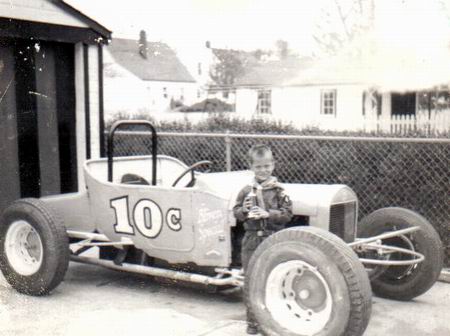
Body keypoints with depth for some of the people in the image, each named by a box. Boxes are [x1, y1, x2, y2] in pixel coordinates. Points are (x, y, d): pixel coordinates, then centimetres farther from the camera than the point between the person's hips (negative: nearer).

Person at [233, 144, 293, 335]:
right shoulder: (246, 191, 4)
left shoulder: (278, 191, -3)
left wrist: (268, 214, -19)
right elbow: (236, 213, 9)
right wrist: (243, 210, -12)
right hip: (251, 241, 2)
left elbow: (287, 213, -7)